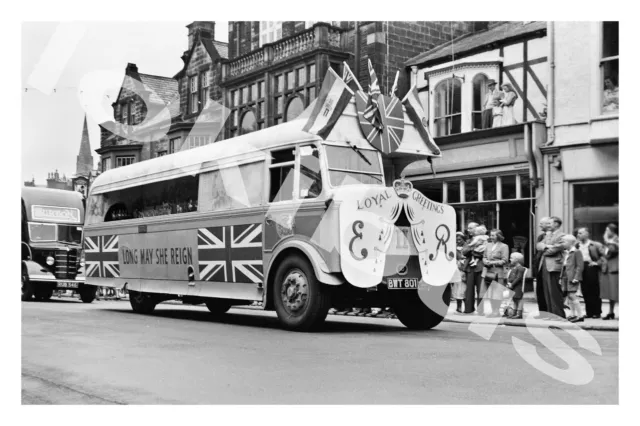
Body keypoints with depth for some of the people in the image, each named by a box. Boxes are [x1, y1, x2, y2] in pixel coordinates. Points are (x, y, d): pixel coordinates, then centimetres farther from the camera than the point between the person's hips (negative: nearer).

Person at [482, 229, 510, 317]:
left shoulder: (503, 246, -2)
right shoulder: (488, 245, 15)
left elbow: (505, 260, -8)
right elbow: (484, 257, 19)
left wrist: (493, 262, -15)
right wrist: (486, 261, -4)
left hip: (497, 273, -5)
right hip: (487, 272, 6)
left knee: (497, 292, -3)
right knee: (489, 292, 7)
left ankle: (497, 311, 3)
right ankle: (493, 310, 15)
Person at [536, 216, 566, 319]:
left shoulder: (561, 236, -7)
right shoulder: (548, 235, 21)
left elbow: (554, 249, -16)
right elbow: (538, 245, 10)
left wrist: (544, 250, 1)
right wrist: (546, 246, -10)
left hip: (553, 267, -8)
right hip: (544, 266, 8)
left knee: (555, 293, -6)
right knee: (547, 293, 10)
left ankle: (559, 315, -1)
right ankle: (550, 313, 15)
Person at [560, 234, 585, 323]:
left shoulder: (577, 252, -9)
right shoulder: (564, 253, 16)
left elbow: (580, 266, -14)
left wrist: (576, 277, -20)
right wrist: (561, 277, 15)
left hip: (573, 277, -8)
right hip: (565, 277, 9)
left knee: (572, 295, -12)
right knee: (568, 296, 10)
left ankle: (580, 315, -8)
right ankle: (573, 314, 18)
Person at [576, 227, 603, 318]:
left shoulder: (595, 245, -2)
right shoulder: (577, 246, 12)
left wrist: (597, 262, -10)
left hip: (591, 268, -4)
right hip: (581, 269, 5)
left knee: (594, 292, -1)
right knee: (585, 292, 4)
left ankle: (597, 312, 6)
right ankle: (589, 312, 10)